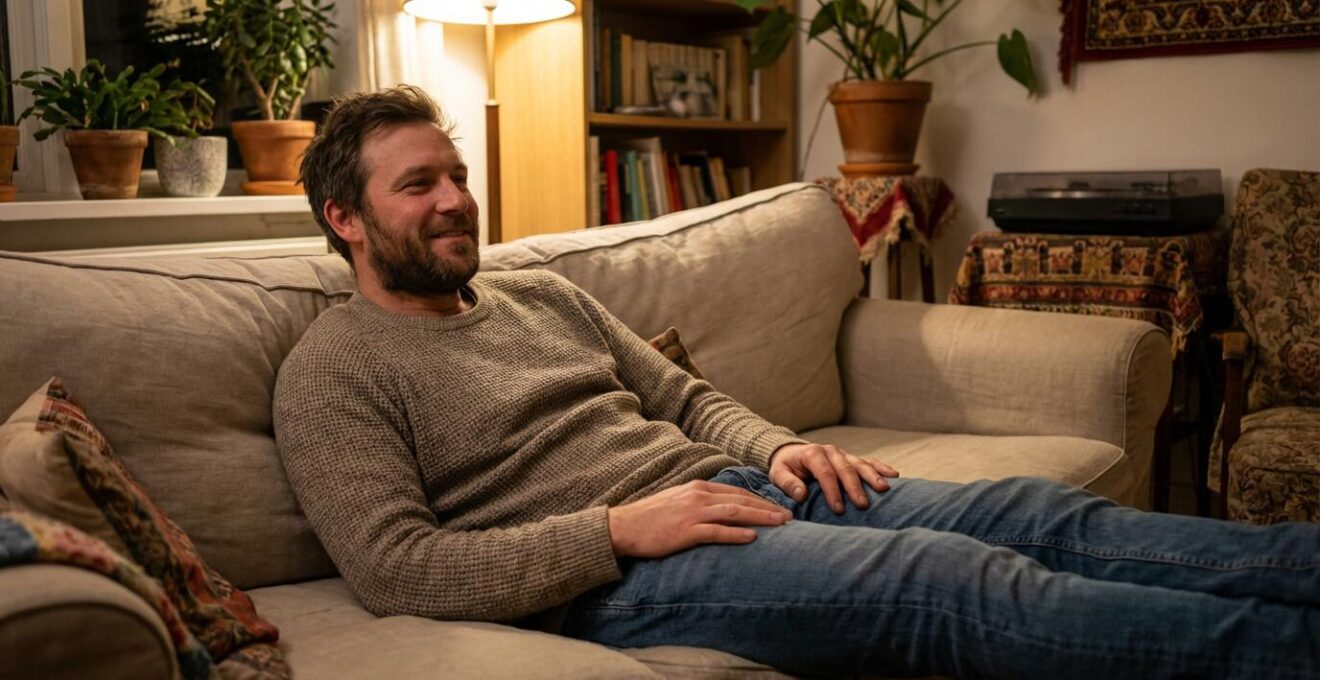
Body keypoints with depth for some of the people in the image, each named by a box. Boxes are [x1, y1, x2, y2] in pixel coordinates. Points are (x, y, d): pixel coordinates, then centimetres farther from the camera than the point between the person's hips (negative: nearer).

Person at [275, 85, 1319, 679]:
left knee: (1032, 512, -10)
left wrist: (776, 446, 0)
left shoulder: (543, 294, 20)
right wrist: (619, 528, -19)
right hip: (617, 575, -7)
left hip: (725, 486, 8)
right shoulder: (332, 372, -1)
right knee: (950, 579, -26)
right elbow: (395, 568, -14)